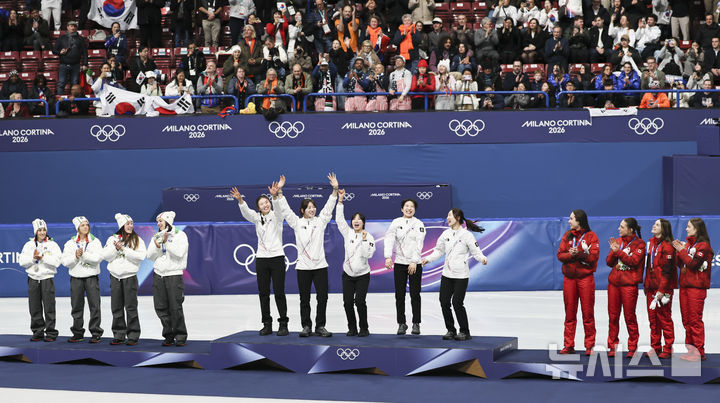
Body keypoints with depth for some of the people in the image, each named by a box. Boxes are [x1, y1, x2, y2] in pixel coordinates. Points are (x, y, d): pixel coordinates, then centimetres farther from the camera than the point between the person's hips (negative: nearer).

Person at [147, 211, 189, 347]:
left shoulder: (180, 235, 0)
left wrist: (166, 242, -17)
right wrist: (157, 246, -9)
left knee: (175, 308, -8)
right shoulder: (156, 236, 14)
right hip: (158, 274, 5)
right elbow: (150, 256, 8)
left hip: (174, 275, -5)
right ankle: (168, 336, 11)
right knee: (161, 307, 2)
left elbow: (180, 252, -14)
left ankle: (180, 337, 1)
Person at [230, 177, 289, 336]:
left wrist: (275, 195, -43)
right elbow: (246, 212, -8)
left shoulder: (276, 216, 1)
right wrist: (240, 200, -30)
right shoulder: (257, 218, 9)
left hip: (277, 257, -4)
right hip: (261, 259, 4)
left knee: (279, 292, -4)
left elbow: (278, 207, -20)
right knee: (263, 293, 4)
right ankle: (267, 325, 11)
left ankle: (283, 324, 1)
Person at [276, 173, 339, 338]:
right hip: (303, 267, -1)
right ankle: (306, 326, 12)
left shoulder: (320, 221, 10)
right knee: (304, 299, 3)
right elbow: (285, 210, 3)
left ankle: (320, 326, 7)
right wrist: (279, 192, -5)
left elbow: (329, 207, 5)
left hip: (320, 265, 1)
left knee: (322, 297, -2)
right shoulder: (297, 222, 7)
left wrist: (335, 189, -5)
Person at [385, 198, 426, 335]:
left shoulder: (419, 224, 3)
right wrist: (388, 257, -19)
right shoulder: (396, 222, 6)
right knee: (399, 295, 1)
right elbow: (389, 239, -5)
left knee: (415, 295, 1)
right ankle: (401, 323, 9)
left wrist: (414, 262, -16)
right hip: (399, 263, 1)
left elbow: (419, 244, -6)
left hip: (415, 264, -1)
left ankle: (416, 324, 9)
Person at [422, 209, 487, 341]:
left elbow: (476, 252, -6)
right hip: (447, 275, 6)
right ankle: (450, 330, 15)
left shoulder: (466, 235, -6)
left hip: (461, 276, -5)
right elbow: (439, 250, 20)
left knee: (457, 303, -10)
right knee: (444, 302, 1)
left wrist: (482, 258, -26)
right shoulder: (446, 234, 10)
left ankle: (465, 332, 4)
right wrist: (428, 259, 8)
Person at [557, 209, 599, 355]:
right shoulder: (567, 235, 12)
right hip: (569, 278, 4)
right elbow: (560, 255, 4)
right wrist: (571, 255, -14)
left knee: (588, 313, -2)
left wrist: (579, 254, -20)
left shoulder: (591, 236, -1)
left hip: (585, 277, -4)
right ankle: (569, 346, 9)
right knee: (569, 313, 5)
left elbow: (594, 256, -10)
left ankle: (589, 346, 4)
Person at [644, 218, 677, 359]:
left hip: (663, 287, -8)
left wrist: (662, 289, -18)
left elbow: (667, 270, -15)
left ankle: (668, 349, 4)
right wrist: (646, 284, 15)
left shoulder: (667, 246, -11)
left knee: (664, 317, -2)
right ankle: (655, 347, 16)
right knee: (653, 318, 10)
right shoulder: (651, 242, 14)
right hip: (651, 287, 8)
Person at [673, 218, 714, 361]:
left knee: (695, 320, -7)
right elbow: (680, 263, 14)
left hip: (697, 286, -8)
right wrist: (679, 250, -1)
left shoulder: (703, 245, -8)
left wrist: (681, 250, -12)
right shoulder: (687, 243, 16)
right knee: (687, 320, 10)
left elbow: (693, 264, -17)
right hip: (684, 285, 8)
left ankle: (699, 352, -4)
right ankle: (690, 348, 16)